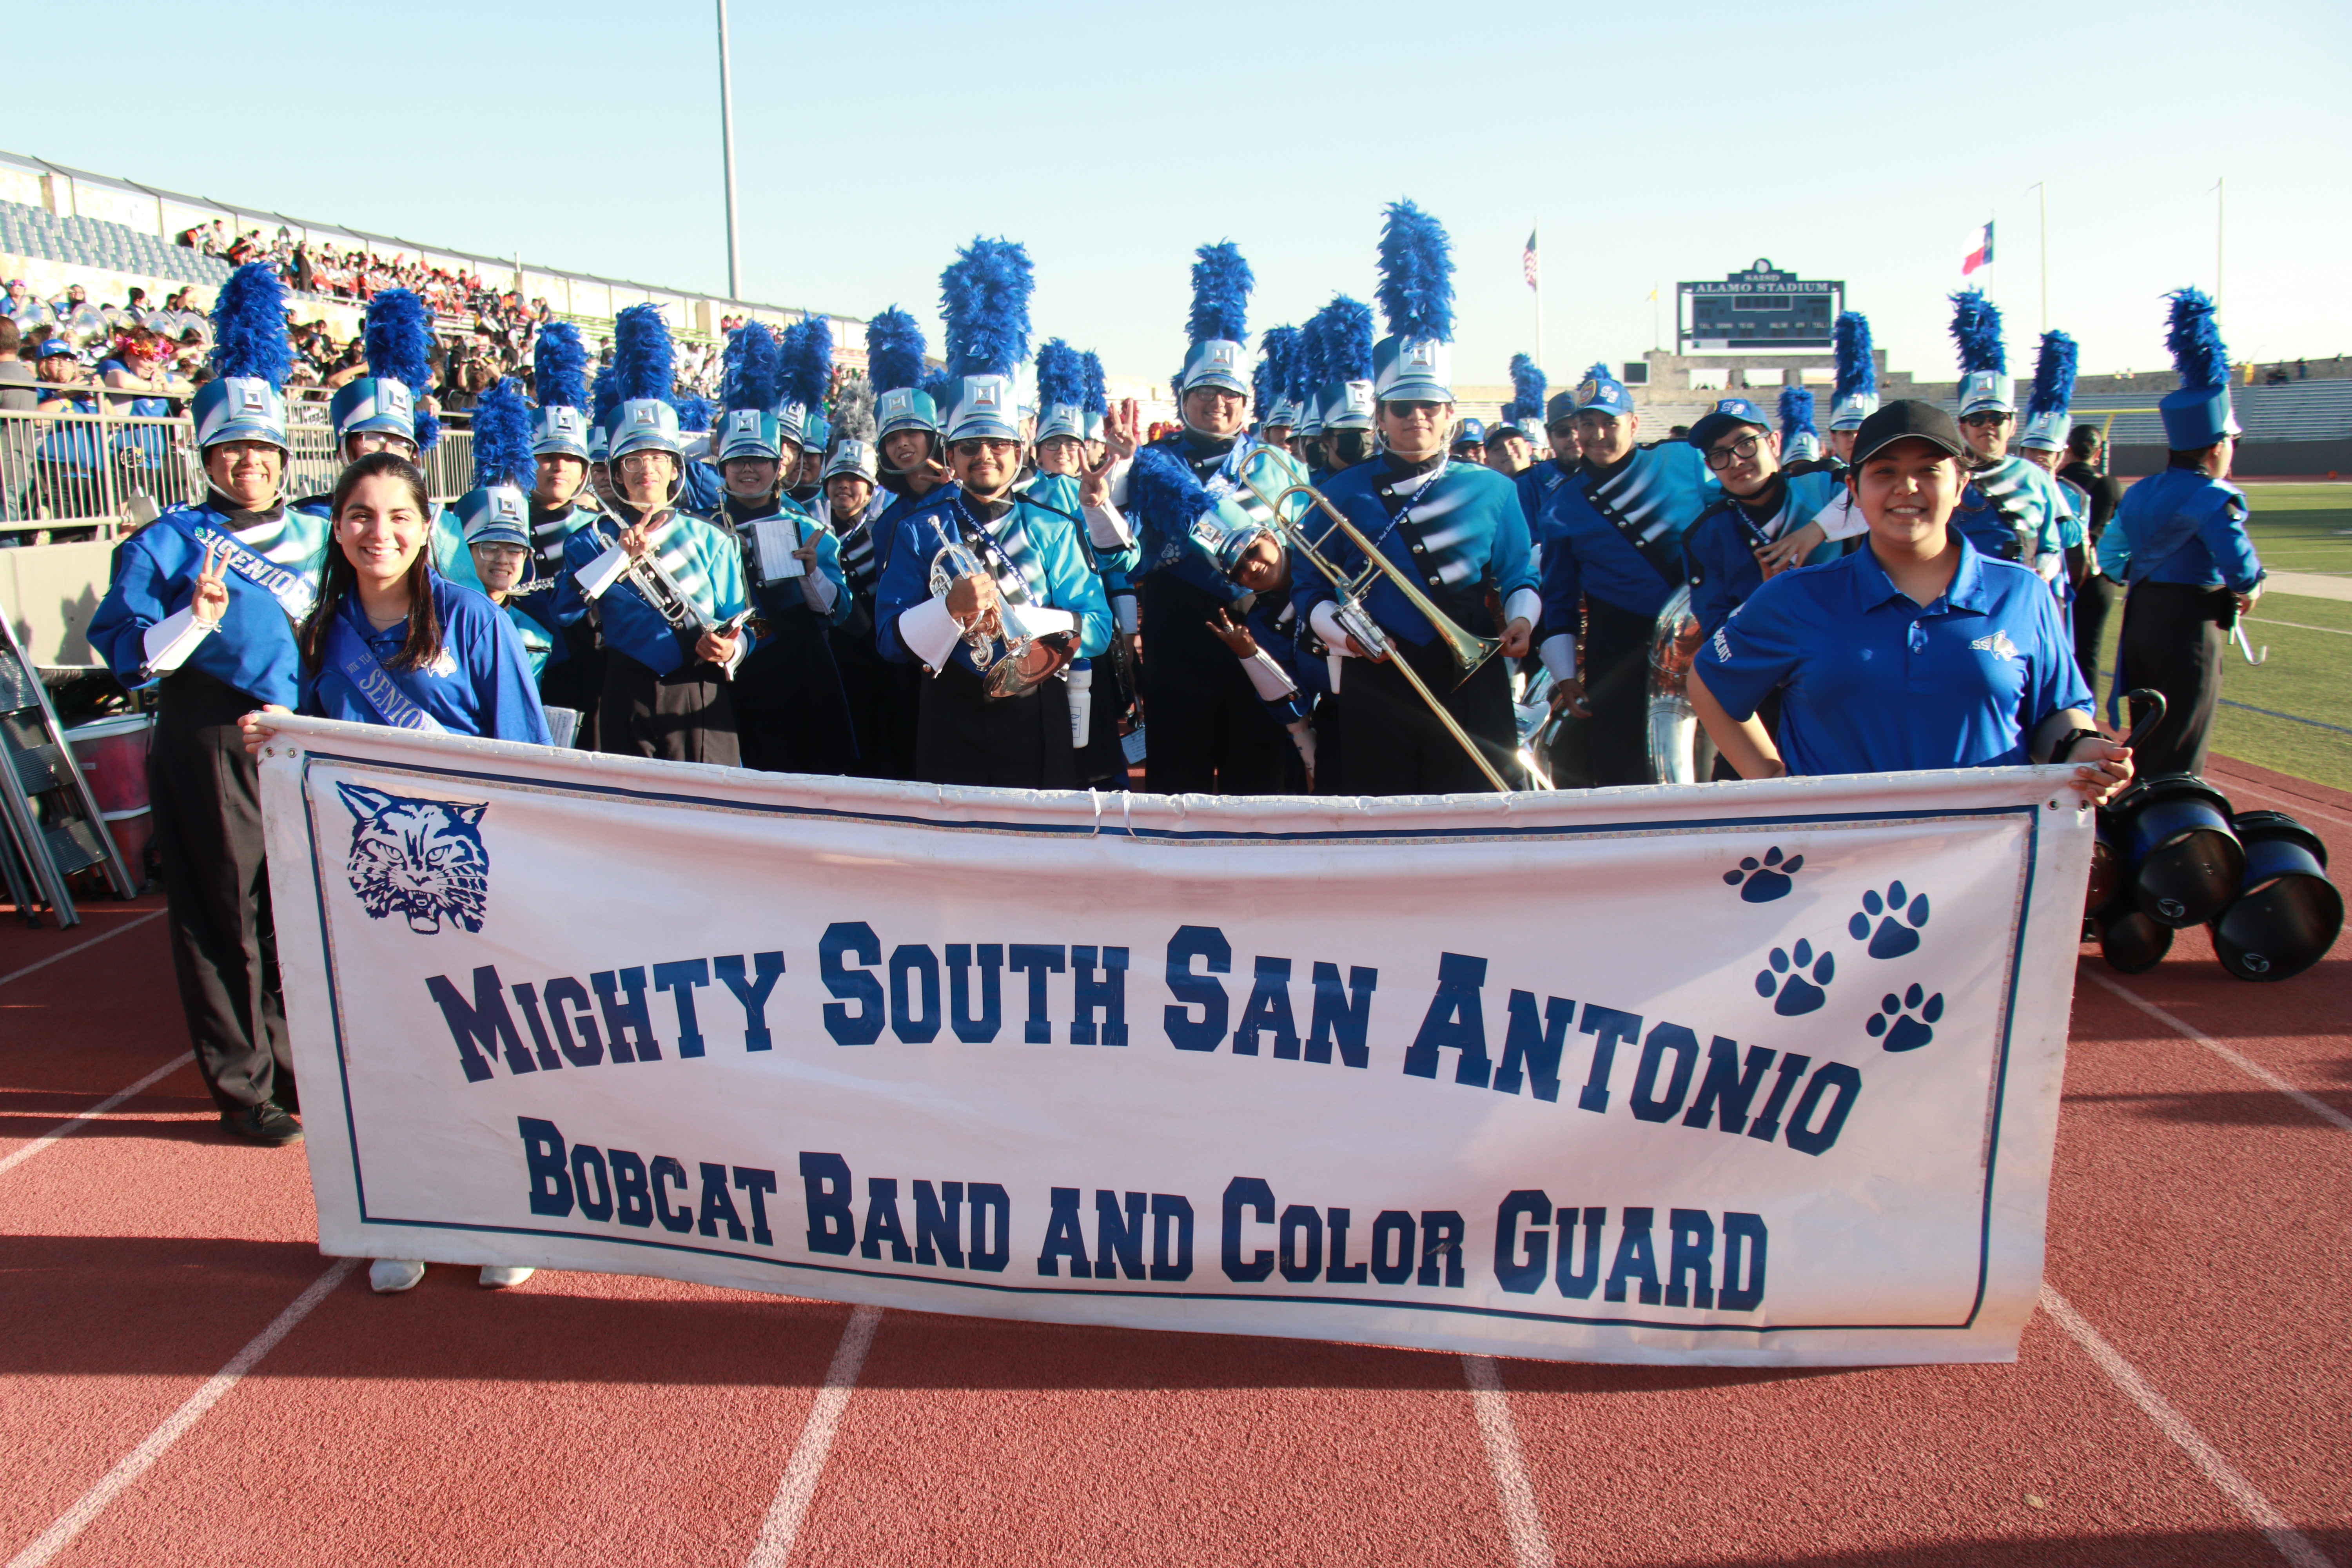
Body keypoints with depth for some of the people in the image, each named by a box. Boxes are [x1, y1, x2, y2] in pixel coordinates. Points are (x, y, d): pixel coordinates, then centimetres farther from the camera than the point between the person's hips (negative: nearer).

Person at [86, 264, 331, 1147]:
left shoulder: (317, 537, 12)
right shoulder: (167, 543, -1)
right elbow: (126, 656, -8)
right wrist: (196, 617, -22)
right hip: (210, 751, -4)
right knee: (225, 916, 2)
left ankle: (310, 1066, 25)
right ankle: (245, 1087, 14)